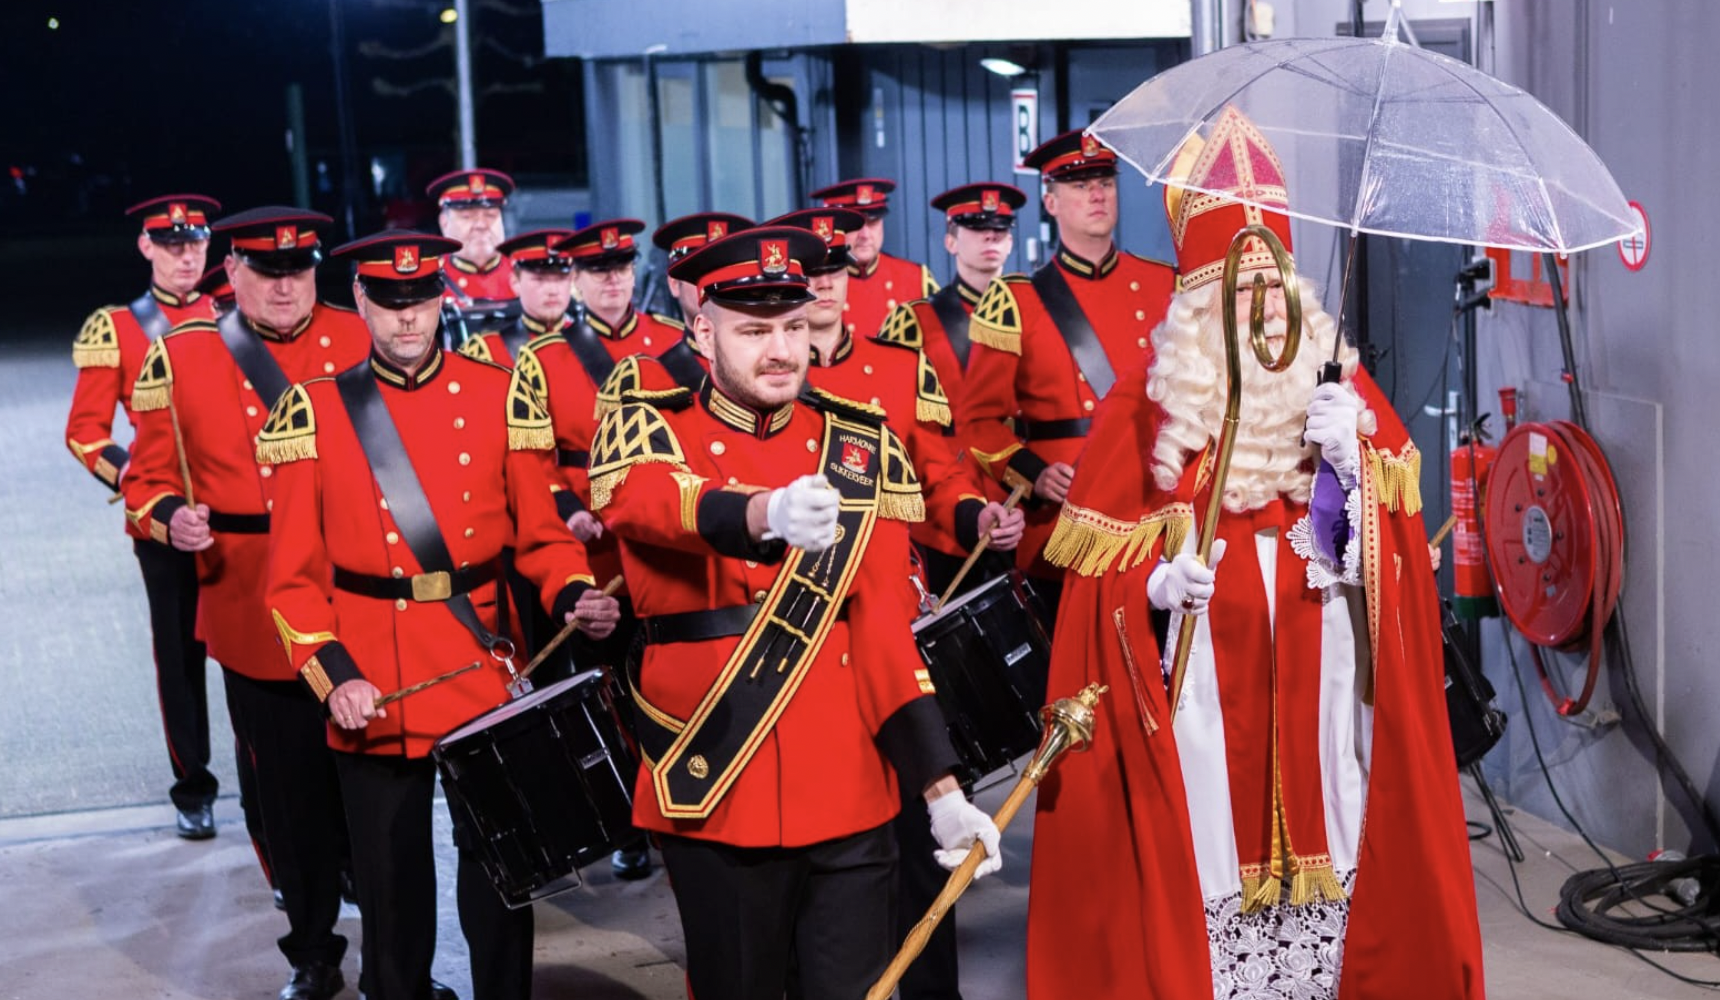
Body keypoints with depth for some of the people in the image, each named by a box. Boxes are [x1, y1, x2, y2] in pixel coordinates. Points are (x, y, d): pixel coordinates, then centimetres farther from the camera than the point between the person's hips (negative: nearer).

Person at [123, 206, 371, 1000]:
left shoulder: (362, 340, 2)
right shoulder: (179, 358, 1)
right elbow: (151, 477, 6)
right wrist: (172, 517, -15)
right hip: (257, 617, 0)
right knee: (288, 790, 8)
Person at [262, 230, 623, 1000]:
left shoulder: (500, 397, 2)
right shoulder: (313, 411, -1)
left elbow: (541, 534, 4)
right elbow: (293, 575, -2)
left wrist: (575, 597, -15)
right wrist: (331, 676, -13)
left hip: (484, 670, 1)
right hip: (374, 685, 0)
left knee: (499, 873, 9)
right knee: (390, 886, 10)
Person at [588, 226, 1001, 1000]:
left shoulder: (863, 445, 5)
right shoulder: (648, 432, -1)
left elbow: (884, 624, 2)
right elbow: (656, 502, -26)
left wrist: (942, 790, -6)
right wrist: (767, 514, -48)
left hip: (848, 796, 2)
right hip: (716, 793, -1)